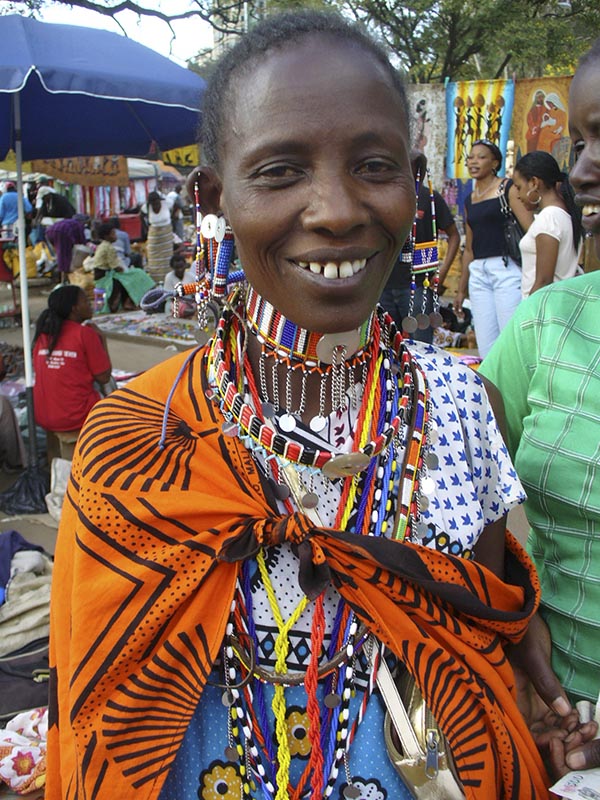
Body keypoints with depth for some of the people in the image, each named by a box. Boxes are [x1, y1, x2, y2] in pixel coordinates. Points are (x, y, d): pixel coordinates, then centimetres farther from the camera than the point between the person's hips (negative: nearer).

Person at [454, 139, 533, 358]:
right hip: (478, 273, 6)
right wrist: (461, 290, 23)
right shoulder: (469, 200, 19)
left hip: (507, 270, -6)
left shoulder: (508, 189, 0)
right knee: (486, 348, 3)